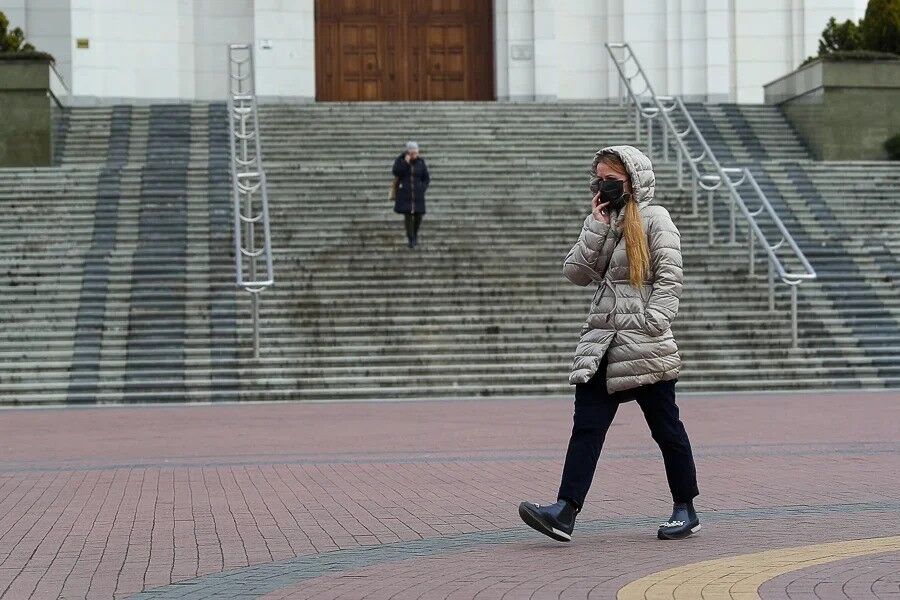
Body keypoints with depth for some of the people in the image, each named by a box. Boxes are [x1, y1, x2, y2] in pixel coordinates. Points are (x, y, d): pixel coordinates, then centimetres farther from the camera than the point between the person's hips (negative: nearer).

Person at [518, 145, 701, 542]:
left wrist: (652, 321, -19)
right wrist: (597, 225, -3)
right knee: (586, 426, -6)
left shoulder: (654, 218, -2)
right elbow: (575, 272, 4)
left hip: (644, 345, -5)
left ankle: (685, 509, 18)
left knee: (665, 427, 5)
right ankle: (564, 513, -15)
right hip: (601, 342, 6)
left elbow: (669, 276, -9)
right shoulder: (601, 221, 16)